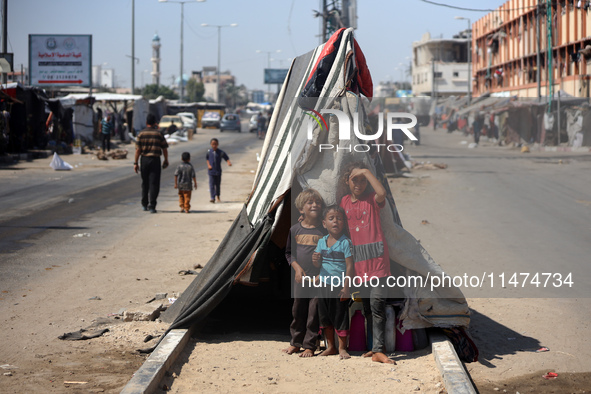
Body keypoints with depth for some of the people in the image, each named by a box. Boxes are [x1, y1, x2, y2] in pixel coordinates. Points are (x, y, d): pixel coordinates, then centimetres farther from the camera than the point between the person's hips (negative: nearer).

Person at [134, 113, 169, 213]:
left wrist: (136, 162, 1)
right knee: (154, 183, -2)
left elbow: (138, 149, -4)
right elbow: (164, 149, 1)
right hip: (155, 160, -2)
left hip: (144, 160, 2)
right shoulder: (159, 134, -3)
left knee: (145, 183, 16)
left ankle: (144, 204, 25)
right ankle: (152, 205, -11)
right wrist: (166, 160, 15)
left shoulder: (141, 134, -1)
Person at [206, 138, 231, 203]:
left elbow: (227, 158, -4)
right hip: (211, 171, 0)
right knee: (212, 184, -8)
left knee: (218, 184, 13)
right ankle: (213, 198, -11)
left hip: (218, 171, 0)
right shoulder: (209, 152, -2)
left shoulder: (221, 152, -6)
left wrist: (229, 163, -24)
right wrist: (208, 165, 1)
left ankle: (217, 196, 36)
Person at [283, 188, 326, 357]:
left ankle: (309, 345, 8)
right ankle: (296, 343, 23)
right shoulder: (295, 230, 4)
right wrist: (298, 268, -3)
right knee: (298, 310, 9)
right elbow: (289, 253, 11)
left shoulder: (324, 230, -2)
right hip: (301, 278, 3)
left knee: (314, 312, -1)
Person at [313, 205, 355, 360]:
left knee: (340, 315, 2)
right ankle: (330, 346, 23)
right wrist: (315, 260, -16)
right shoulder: (322, 241, 5)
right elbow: (318, 263, 9)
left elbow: (350, 266, -13)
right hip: (325, 284, 5)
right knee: (325, 315, 11)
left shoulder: (346, 242, -11)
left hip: (340, 285, -5)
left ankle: (342, 347, 14)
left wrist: (346, 287, -17)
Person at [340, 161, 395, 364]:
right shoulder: (345, 201, 13)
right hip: (359, 260, 5)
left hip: (377, 258, -5)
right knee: (366, 307, 9)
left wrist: (366, 172, -17)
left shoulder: (372, 199, -1)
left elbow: (382, 193, -25)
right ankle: (375, 346, 16)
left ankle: (378, 350, -16)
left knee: (377, 304, -13)